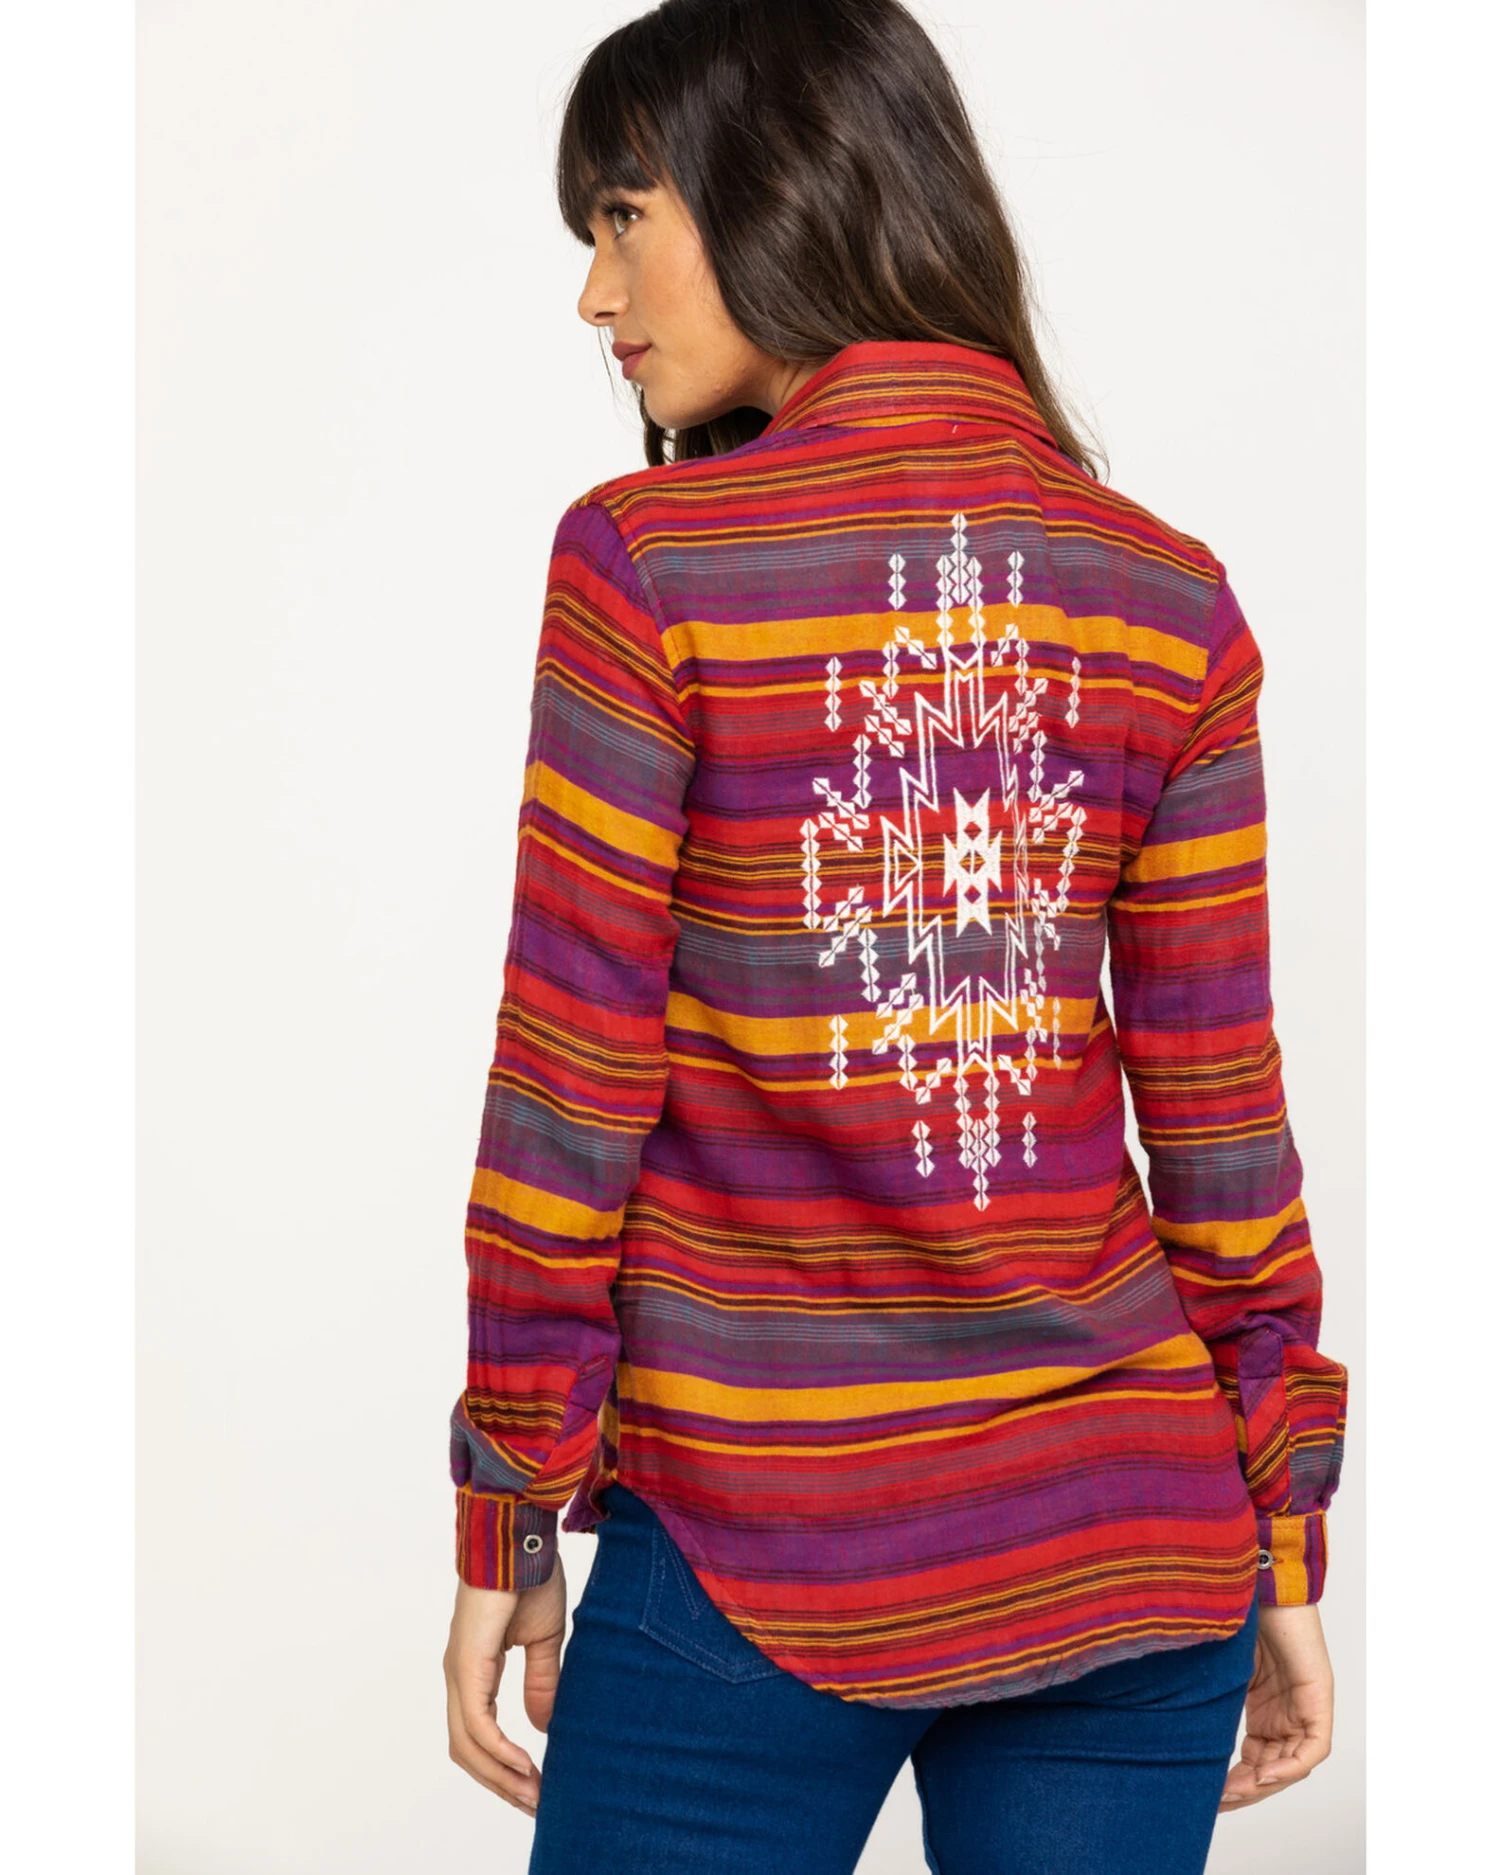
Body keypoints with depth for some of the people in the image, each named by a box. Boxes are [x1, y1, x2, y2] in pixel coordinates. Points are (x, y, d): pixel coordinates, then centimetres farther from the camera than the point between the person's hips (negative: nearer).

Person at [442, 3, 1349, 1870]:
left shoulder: (649, 561, -10)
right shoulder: (1166, 597, 1)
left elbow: (571, 1083, -9)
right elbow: (1219, 1114, 2)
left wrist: (504, 1532, 1)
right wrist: (1285, 1560, 10)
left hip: (764, 1550, -3)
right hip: (1132, 1547, 4)